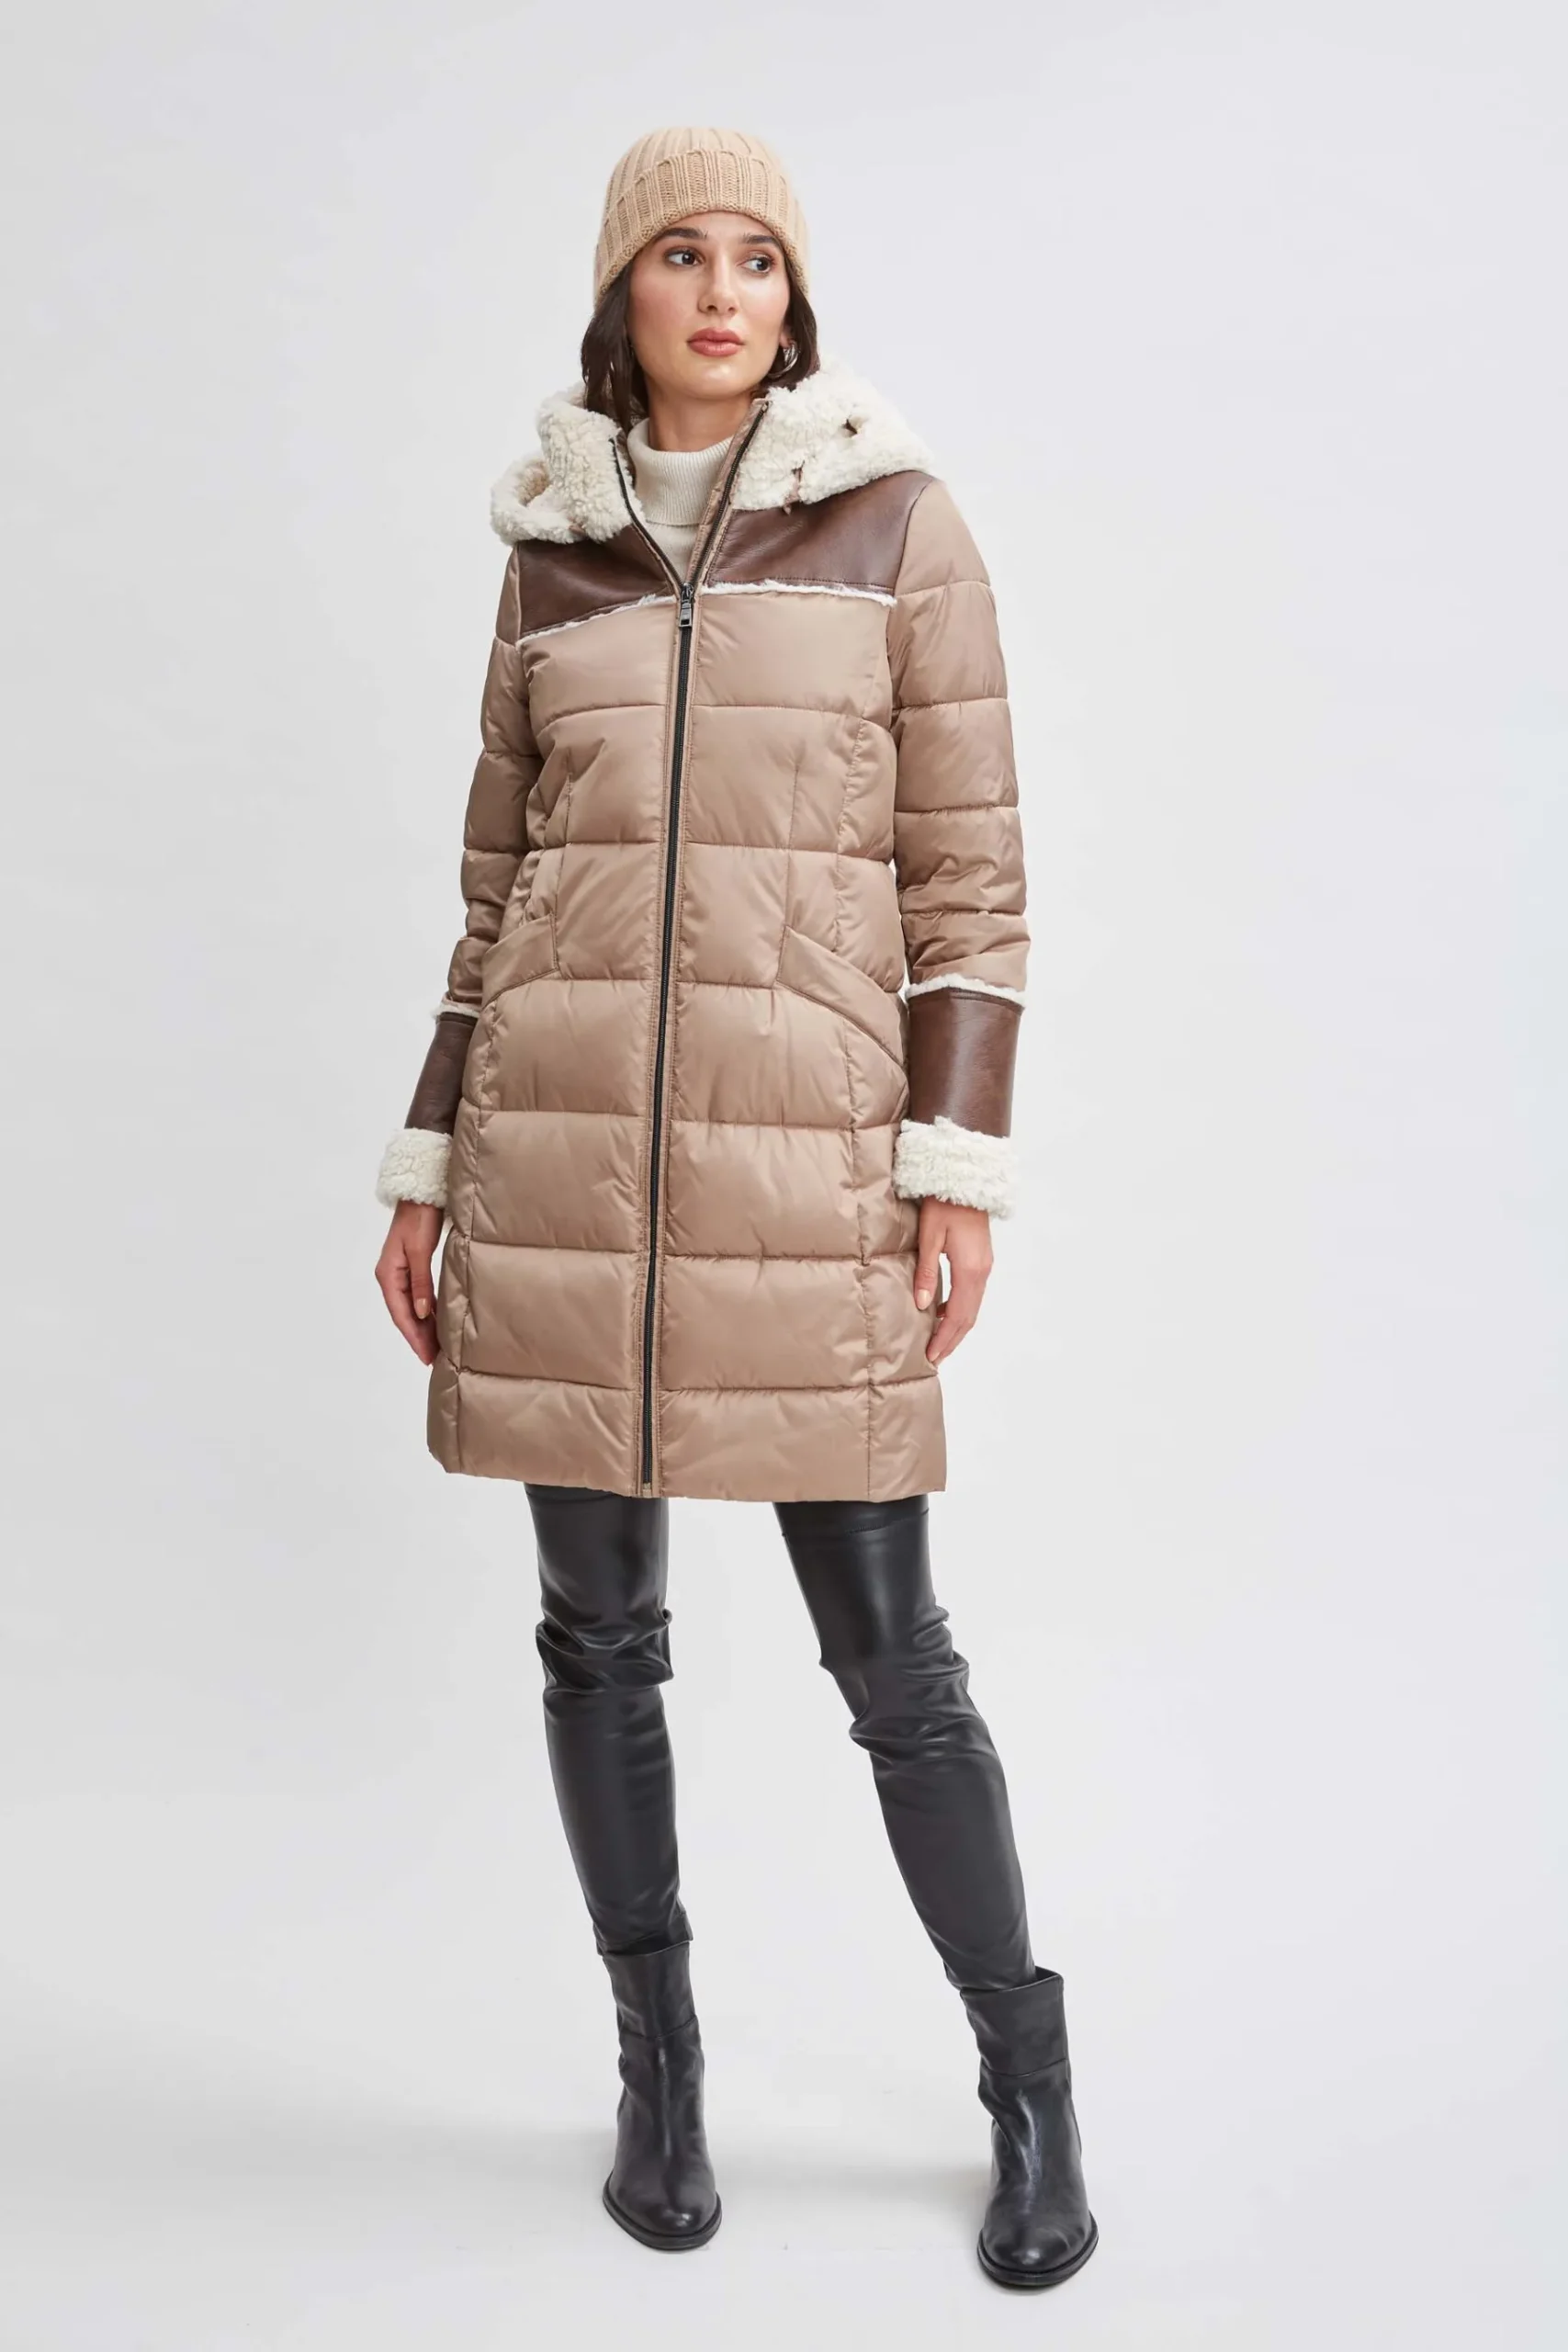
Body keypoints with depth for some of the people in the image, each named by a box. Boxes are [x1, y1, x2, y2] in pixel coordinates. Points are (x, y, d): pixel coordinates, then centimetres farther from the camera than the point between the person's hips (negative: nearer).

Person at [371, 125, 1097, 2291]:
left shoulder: (903, 525, 3)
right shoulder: (553, 552, 12)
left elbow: (969, 870, 0)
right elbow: (501, 885, 14)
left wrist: (961, 1171, -8)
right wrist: (428, 1171, 11)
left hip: (807, 1156, -3)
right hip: (567, 1147, 3)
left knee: (889, 1648, 1)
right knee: (600, 1631, 8)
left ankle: (1032, 2086, 22)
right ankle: (660, 2067, 28)